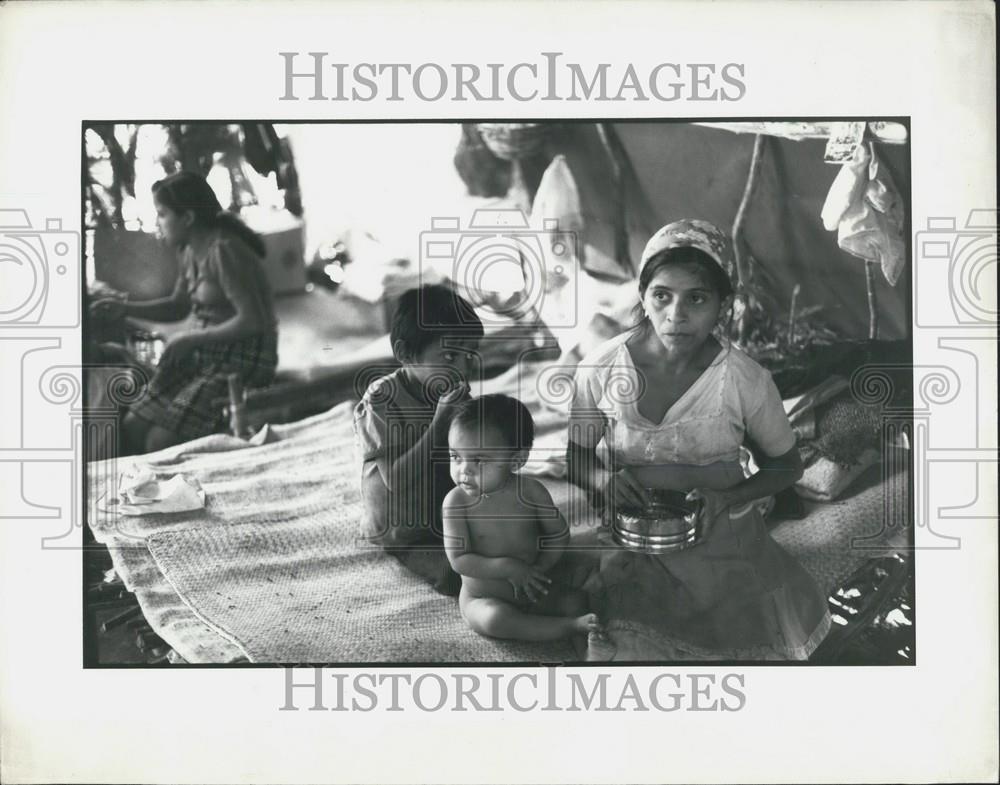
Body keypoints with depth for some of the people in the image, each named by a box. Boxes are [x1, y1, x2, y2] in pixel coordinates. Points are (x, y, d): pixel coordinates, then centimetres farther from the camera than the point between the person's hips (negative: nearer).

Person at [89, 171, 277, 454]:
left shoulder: (223, 251, -20)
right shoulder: (192, 251, 8)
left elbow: (252, 321, -25)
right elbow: (177, 307, 23)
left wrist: (192, 338, -18)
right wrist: (124, 308, 9)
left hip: (244, 360, -9)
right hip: (204, 353, 9)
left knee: (160, 441, -18)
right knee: (132, 426, -1)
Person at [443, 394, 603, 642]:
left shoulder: (531, 491, -9)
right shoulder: (457, 501, -16)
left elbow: (559, 534, 1)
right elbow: (459, 560, -19)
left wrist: (538, 569, -15)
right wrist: (508, 568, -27)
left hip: (530, 593, 3)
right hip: (482, 599, -3)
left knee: (576, 600, -12)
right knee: (495, 619, -32)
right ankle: (572, 627, -24)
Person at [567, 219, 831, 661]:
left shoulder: (746, 381, -12)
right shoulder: (600, 370, -10)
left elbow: (785, 465, 5)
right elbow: (574, 455, 6)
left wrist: (728, 499, -14)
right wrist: (602, 480, -17)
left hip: (722, 542, 1)